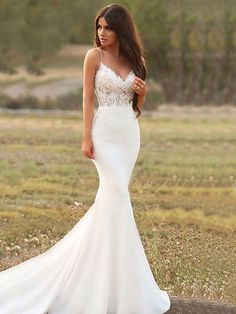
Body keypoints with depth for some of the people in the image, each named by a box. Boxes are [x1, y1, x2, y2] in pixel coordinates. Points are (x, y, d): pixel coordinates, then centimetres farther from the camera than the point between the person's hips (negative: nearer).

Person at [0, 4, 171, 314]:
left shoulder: (135, 60, 10)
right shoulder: (94, 56, -2)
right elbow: (88, 98, -5)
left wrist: (143, 92, -7)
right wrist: (86, 138, -12)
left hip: (130, 133, 5)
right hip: (104, 131, -5)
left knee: (112, 196, 5)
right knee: (117, 195, -13)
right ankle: (122, 279, -6)